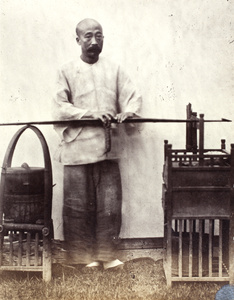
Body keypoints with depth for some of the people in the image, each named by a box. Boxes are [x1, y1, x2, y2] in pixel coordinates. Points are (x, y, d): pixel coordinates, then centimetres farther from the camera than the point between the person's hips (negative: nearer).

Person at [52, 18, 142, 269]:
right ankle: (82, 256, 16)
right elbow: (60, 107, -3)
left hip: (107, 148, 2)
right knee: (78, 206, 2)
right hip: (77, 149, -2)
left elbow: (133, 97, 8)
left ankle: (107, 254, 16)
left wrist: (128, 111, -15)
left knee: (110, 204, 2)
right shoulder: (67, 71, 6)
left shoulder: (114, 70, 13)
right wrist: (91, 113, -17)